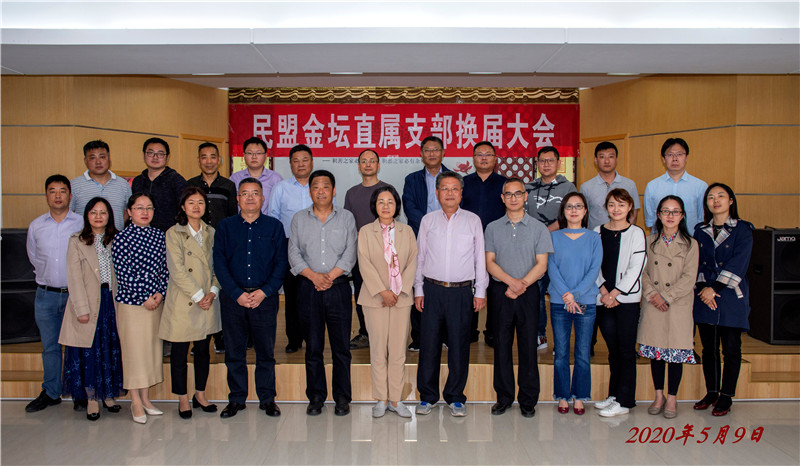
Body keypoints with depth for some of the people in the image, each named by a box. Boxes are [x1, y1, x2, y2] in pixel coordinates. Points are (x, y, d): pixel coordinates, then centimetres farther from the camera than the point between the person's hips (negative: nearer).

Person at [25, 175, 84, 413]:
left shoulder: (82, 224, -4)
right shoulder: (36, 226, 6)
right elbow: (33, 257, 22)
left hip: (75, 293, -3)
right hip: (46, 296, 3)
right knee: (49, 346, 11)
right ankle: (50, 393, 24)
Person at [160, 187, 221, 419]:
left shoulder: (211, 233, 10)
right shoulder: (173, 233, -3)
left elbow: (218, 266, 8)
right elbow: (177, 270, -11)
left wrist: (213, 292, -7)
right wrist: (197, 296, -14)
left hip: (208, 302, 4)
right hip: (182, 303, -4)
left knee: (203, 349, 11)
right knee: (179, 352, 3)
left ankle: (200, 395, 25)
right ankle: (183, 399, 17)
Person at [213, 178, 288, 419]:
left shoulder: (274, 226, 5)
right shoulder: (225, 226, 7)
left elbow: (281, 263, 1)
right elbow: (219, 263, 0)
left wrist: (264, 292, -10)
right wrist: (238, 294, -10)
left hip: (265, 297, -1)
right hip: (233, 297, 1)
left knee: (266, 351, 5)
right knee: (234, 352, 7)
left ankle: (267, 399, 18)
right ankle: (236, 399, 21)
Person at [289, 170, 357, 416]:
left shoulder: (346, 217, 7)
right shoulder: (299, 219, 10)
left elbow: (350, 253, 0)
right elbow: (293, 253, 3)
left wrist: (331, 276, -12)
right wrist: (313, 275, -11)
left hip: (338, 287, -1)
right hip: (308, 289, 1)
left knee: (341, 346, 1)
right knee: (313, 347, 5)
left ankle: (342, 398, 12)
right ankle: (316, 398, 17)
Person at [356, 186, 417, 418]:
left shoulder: (406, 231, 9)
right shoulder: (365, 232, 3)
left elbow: (413, 262, 3)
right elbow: (365, 264, -5)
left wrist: (398, 291, -8)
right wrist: (382, 291, -13)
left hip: (402, 297, 2)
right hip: (375, 297, -1)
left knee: (399, 349, 3)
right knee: (378, 349, 1)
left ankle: (396, 399, 13)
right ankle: (381, 399, 12)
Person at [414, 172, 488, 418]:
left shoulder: (473, 220, 5)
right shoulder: (428, 220, 7)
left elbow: (480, 257, 7)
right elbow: (419, 257, 10)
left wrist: (480, 291, 3)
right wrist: (418, 290, 6)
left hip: (462, 291, -1)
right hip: (433, 289, 1)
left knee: (459, 345, 3)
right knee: (429, 343, 3)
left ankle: (455, 397, 18)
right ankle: (427, 396, 17)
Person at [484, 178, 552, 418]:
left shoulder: (538, 228, 4)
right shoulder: (492, 228, 8)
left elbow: (541, 265, -2)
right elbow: (490, 262, 2)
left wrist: (521, 286, -14)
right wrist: (510, 281, -14)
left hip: (528, 293, -1)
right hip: (500, 292, 1)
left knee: (528, 346, 2)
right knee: (501, 346, 5)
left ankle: (528, 400, 14)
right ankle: (504, 398, 17)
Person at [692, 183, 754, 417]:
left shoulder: (743, 229, -1)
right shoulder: (700, 231, 11)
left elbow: (738, 264, -10)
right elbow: (696, 262, 5)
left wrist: (714, 288, -14)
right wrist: (703, 287, -10)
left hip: (731, 296, -3)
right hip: (704, 296, 3)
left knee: (731, 348, 3)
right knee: (709, 348, 9)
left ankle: (726, 396, 13)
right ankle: (711, 392, 21)